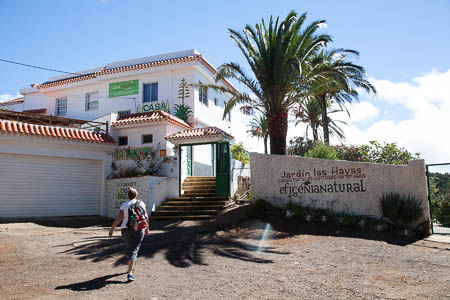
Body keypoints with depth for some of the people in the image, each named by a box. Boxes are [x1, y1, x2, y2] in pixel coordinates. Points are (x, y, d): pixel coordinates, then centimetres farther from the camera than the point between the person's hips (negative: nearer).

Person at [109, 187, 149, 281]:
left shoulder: (124, 205, -1)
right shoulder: (141, 203, 1)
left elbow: (118, 218, -9)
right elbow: (146, 216, -1)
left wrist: (112, 229, -3)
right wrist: (147, 227, 12)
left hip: (126, 229, 1)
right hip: (139, 230, -1)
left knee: (129, 248, 22)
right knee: (134, 250, -3)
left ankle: (131, 267, 37)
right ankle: (130, 273, -16)